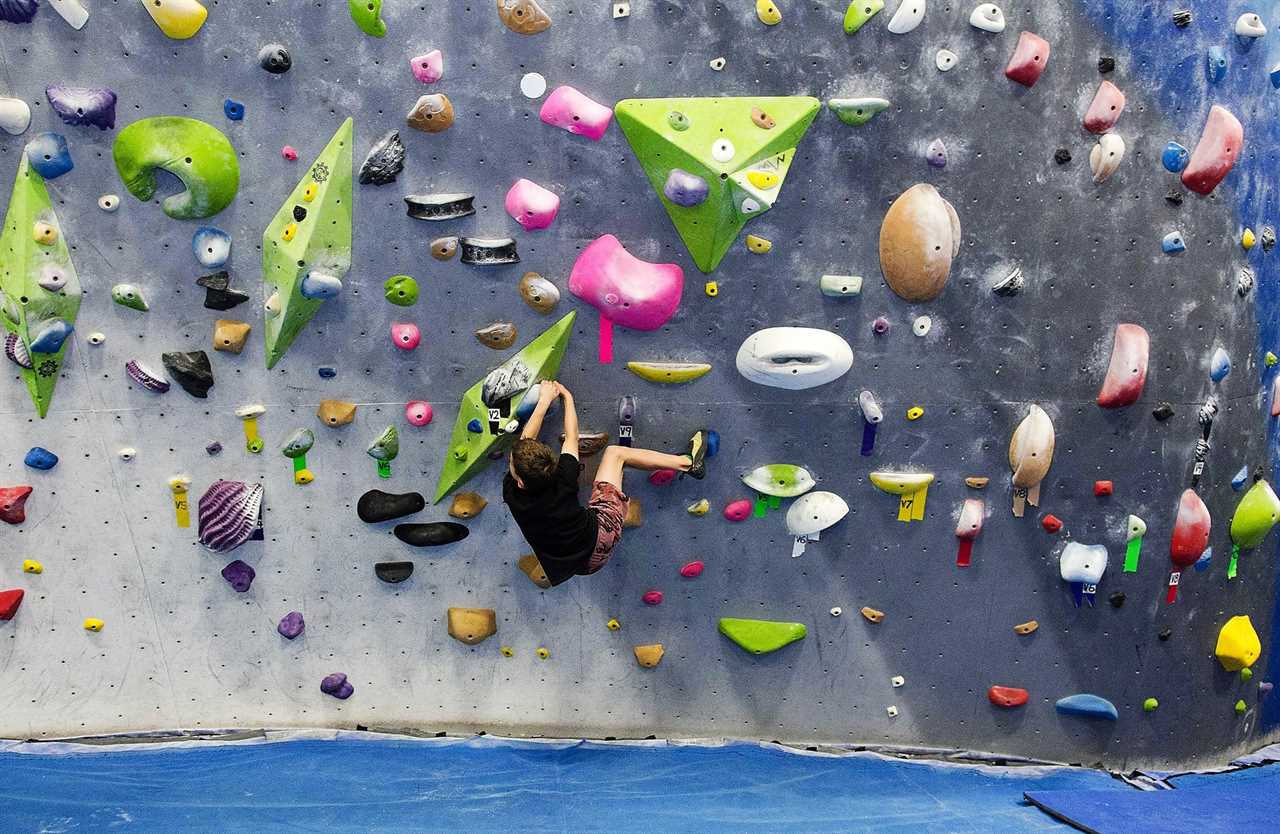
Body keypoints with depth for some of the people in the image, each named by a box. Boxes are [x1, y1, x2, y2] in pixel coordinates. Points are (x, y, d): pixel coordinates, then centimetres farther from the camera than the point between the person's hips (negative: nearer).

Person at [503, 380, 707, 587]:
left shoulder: (512, 493, -26)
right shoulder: (562, 481, -30)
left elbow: (525, 439, -11)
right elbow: (571, 437, -11)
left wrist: (544, 400, -2)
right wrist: (567, 397, 5)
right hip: (604, 534, -3)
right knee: (615, 453, 9)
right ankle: (688, 462, 23)